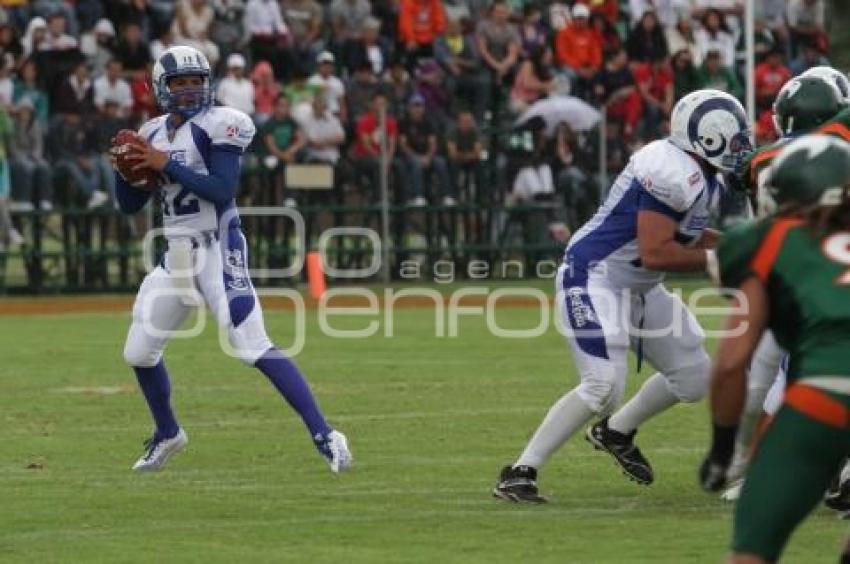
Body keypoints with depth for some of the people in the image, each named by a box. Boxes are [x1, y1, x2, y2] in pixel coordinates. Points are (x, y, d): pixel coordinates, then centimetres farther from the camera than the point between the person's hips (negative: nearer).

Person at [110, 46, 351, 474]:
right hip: (177, 256, 7)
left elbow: (222, 189, -20)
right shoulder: (153, 134, 12)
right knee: (139, 353, 14)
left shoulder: (218, 125, -8)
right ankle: (168, 434, 37)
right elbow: (130, 206, 15)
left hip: (218, 250, -7)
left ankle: (324, 435, -19)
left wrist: (166, 164, -19)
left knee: (253, 348, -17)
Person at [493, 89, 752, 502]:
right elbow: (654, 253, -27)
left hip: (638, 289, 10)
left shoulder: (702, 177, 7)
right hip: (594, 278, -10)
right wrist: (715, 260, -20)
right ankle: (519, 474, -13)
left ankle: (616, 433, 35)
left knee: (693, 378, 13)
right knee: (604, 385, -22)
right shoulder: (673, 172, -24)